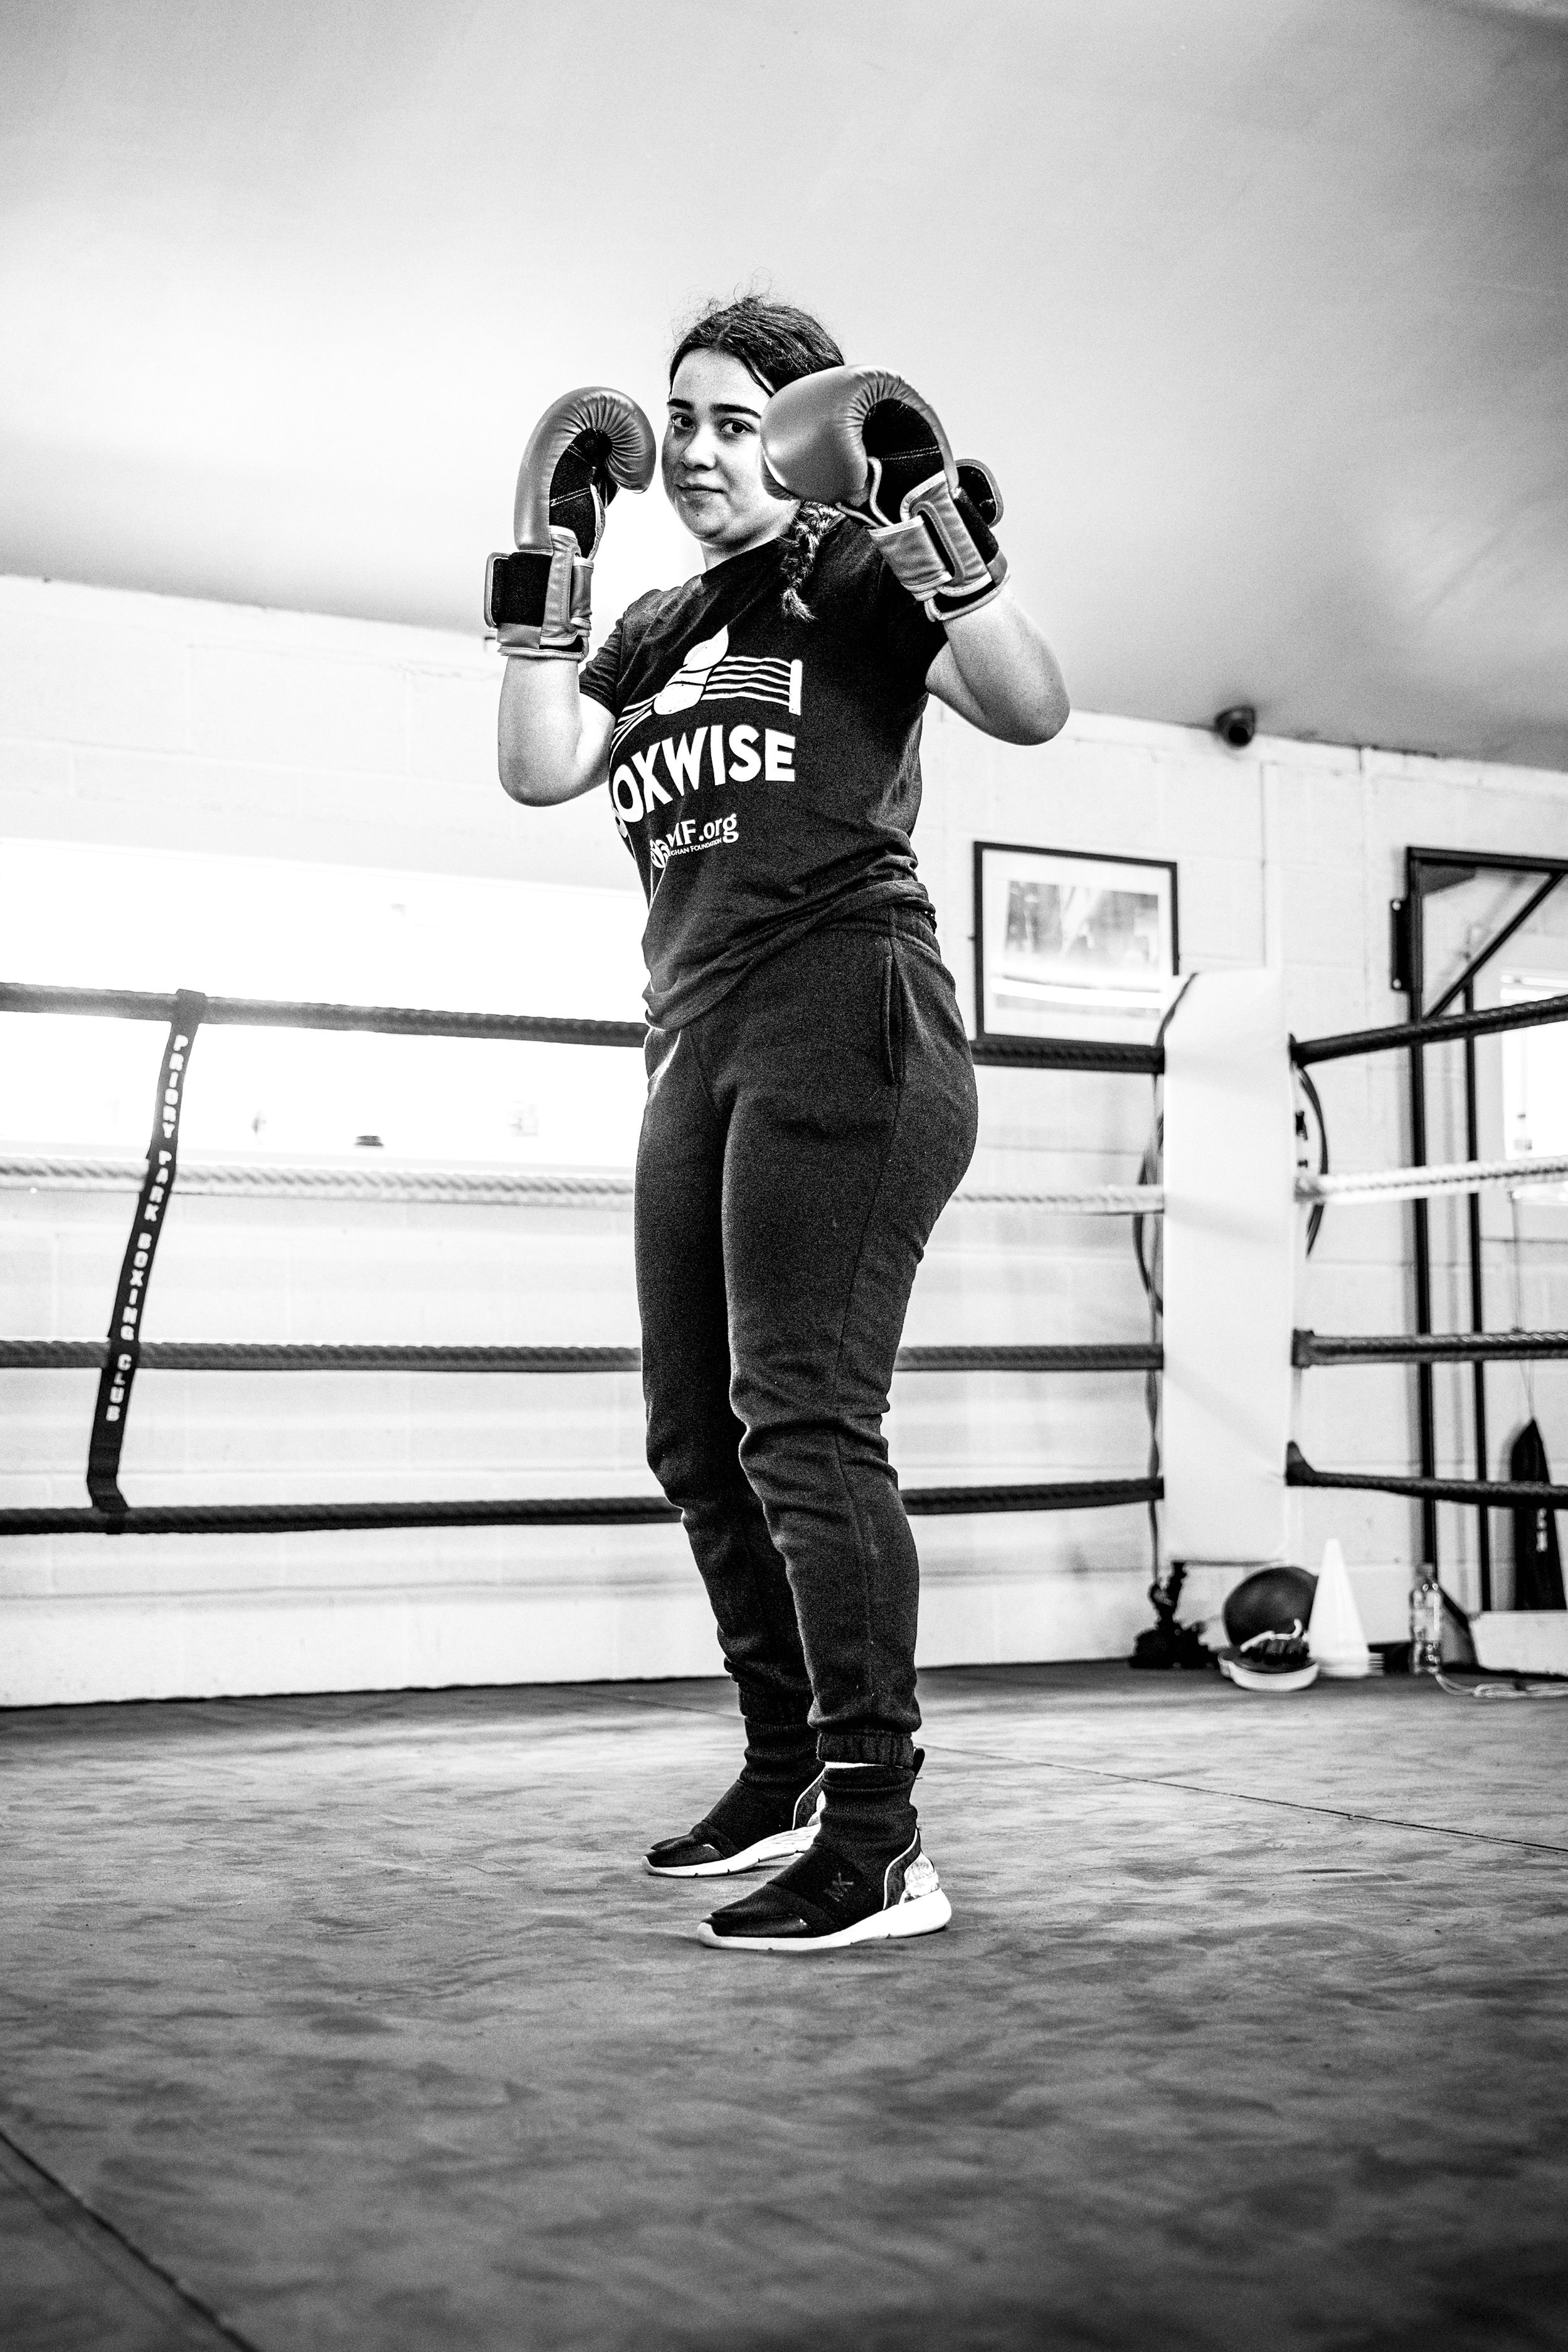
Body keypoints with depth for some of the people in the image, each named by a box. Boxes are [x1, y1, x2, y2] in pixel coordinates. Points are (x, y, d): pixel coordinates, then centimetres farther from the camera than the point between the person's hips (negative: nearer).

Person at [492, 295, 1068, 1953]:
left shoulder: (854, 569, 4)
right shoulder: (660, 630, 24)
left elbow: (1031, 707, -9)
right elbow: (539, 766, 11)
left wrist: (936, 526, -19)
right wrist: (547, 559, 11)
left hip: (841, 1018, -8)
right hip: (698, 1040, 8)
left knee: (802, 1418, -15)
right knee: (697, 1434, 9)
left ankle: (879, 1842, -11)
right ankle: (786, 1772, 22)